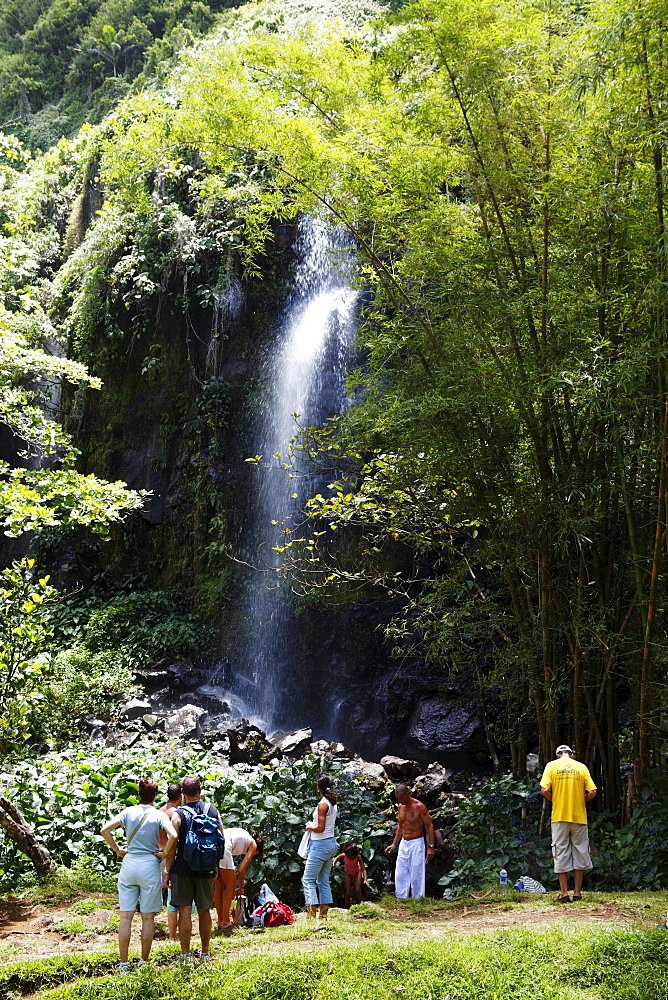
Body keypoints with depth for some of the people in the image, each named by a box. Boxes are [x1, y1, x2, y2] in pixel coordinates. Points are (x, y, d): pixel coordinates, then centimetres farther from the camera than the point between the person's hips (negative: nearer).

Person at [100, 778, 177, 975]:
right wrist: (164, 853, -5)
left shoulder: (128, 812, 3)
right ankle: (144, 963, 12)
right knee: (148, 917, 8)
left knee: (126, 916, 6)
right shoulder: (159, 815, -4)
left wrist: (117, 850, 6)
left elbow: (104, 830, -2)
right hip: (150, 866, -2)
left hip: (129, 863, 2)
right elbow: (172, 835, -20)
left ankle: (123, 964, 7)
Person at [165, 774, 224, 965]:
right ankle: (205, 953, 20)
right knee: (204, 911, 12)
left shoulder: (178, 814, -8)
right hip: (207, 870, 3)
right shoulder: (213, 811, 3)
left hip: (183, 869, -3)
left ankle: (186, 954, 1)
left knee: (185, 910, 2)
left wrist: (168, 871, -3)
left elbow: (172, 845, -10)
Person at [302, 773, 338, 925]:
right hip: (331, 843, 9)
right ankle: (324, 914, 13)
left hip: (320, 845, -9)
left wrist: (309, 827, -2)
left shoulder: (322, 804, -17)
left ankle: (312, 914, -10)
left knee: (308, 879, -4)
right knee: (324, 880, 12)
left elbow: (320, 828, -19)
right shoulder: (333, 804, 8)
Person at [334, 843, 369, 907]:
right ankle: (347, 909, 7)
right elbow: (337, 858, -8)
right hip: (347, 873, 1)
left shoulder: (358, 857, -35)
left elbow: (363, 869, -33)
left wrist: (365, 879, -47)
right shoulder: (343, 856, -32)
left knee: (358, 890, -11)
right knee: (347, 893, -3)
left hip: (357, 871, -1)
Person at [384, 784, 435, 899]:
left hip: (416, 843, -7)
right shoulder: (401, 807, 6)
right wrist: (394, 844, 19)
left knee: (416, 876, -3)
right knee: (400, 875, 7)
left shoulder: (419, 806, -14)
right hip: (403, 844, 7)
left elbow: (430, 826, -11)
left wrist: (430, 847, -15)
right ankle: (401, 899, 14)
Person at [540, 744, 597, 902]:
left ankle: (564, 893, 4)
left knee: (561, 854, 4)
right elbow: (592, 792, -2)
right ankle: (577, 892, 11)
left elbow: (544, 790, -9)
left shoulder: (552, 766, 1)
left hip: (559, 817, -1)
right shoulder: (581, 767, 5)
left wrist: (555, 800, 8)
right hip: (579, 816, 1)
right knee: (580, 854, 9)